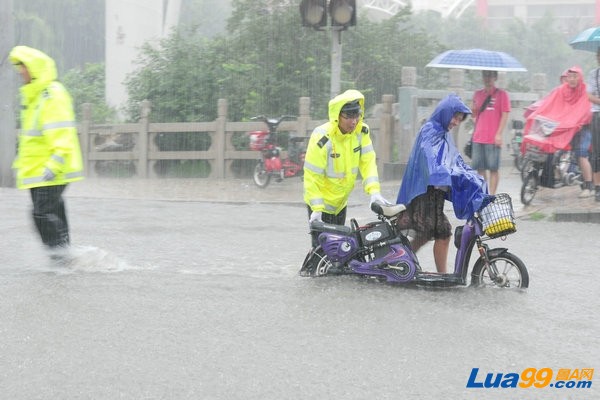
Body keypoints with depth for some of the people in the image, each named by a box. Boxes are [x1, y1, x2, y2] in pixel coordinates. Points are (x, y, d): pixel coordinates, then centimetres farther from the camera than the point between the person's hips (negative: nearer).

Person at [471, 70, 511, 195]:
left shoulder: (501, 94, 0)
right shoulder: (477, 94, 15)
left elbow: (505, 115, -4)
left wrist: (499, 134, -12)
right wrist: (474, 109, -6)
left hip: (493, 139, -5)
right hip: (478, 138, 5)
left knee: (493, 168, -3)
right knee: (480, 168, 7)